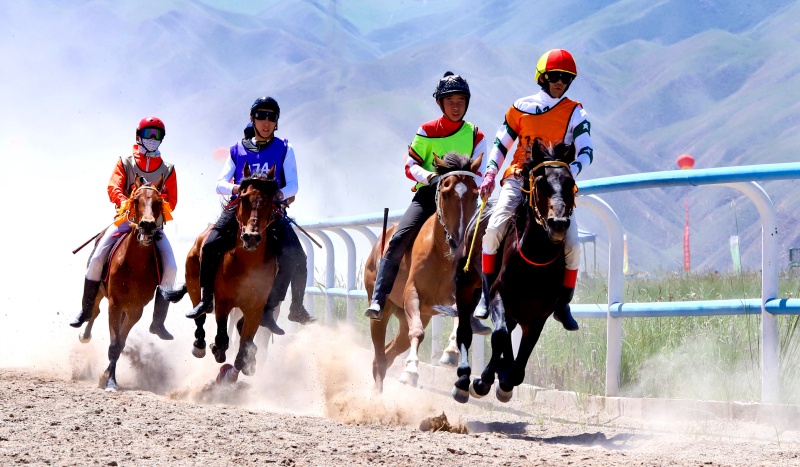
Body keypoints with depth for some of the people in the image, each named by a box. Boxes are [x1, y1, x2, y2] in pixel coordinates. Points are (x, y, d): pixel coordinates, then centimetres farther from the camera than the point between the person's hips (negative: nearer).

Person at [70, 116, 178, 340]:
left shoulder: (167, 169, 8)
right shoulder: (125, 163, 6)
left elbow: (171, 201, 2)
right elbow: (114, 189, -8)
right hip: (126, 219, -1)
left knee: (170, 267, -19)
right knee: (97, 258, -18)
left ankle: (158, 322, -10)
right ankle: (86, 310, -2)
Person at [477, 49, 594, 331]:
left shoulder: (575, 114, 4)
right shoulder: (522, 108, 7)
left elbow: (586, 153, -5)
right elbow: (501, 144, 14)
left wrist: (569, 171, -25)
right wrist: (490, 174, -1)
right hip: (519, 178, 0)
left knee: (571, 244, -14)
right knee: (495, 228, -21)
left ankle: (563, 303, 3)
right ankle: (487, 290, -8)